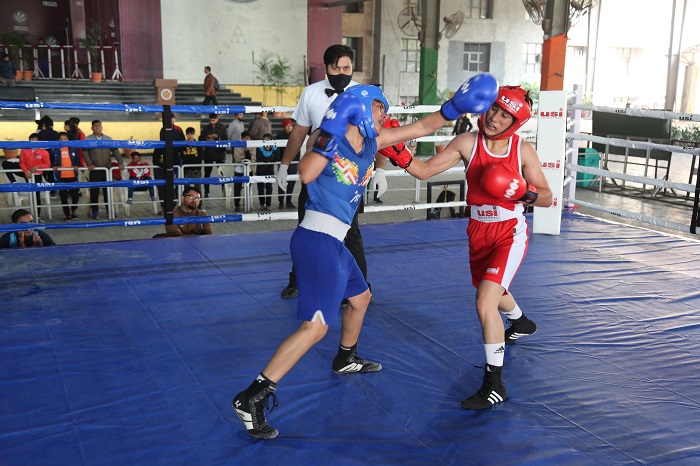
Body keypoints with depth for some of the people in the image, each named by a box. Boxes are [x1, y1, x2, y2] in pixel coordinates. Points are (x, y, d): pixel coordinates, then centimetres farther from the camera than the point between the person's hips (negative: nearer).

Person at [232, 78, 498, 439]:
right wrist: (330, 135, -30)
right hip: (317, 239, -9)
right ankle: (252, 398, -14)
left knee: (360, 298, 29)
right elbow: (305, 175, -25)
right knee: (315, 327, -17)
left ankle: (346, 359, 54)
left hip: (333, 241, 9)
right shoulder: (326, 136, -8)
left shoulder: (374, 140, 12)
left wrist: (454, 107, 7)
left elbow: (421, 128, 16)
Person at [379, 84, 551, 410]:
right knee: (492, 291, 28)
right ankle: (521, 324, 65)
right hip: (478, 231, 4)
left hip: (510, 233, -4)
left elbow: (546, 198, -4)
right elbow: (424, 171, -12)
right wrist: (397, 154, -29)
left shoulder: (523, 150, -11)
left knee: (485, 302, -20)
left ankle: (494, 385, -9)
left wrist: (524, 193, -25)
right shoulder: (467, 143, -8)